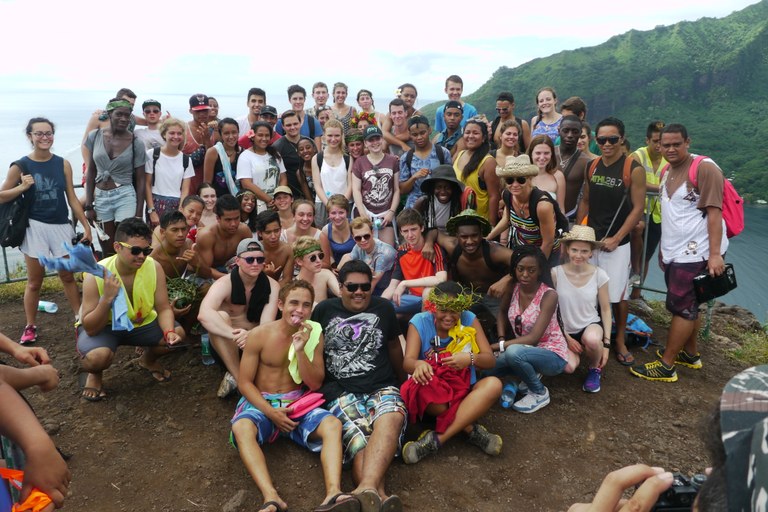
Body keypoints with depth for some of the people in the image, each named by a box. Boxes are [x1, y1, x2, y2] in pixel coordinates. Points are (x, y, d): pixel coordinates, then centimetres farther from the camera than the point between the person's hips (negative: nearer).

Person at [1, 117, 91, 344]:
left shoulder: (63, 164, 0)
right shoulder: (20, 166, -5)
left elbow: (72, 198, 4)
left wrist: (86, 225, 2)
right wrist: (22, 187, -17)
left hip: (61, 227, 2)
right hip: (35, 227, -1)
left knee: (67, 276, 13)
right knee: (34, 281, 8)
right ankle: (30, 327, 22)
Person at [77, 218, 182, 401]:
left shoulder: (154, 267, -20)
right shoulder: (95, 276, -28)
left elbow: (163, 309, -14)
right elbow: (90, 328, -26)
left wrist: (169, 331, -34)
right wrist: (107, 298, -41)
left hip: (140, 323, 4)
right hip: (102, 327, -4)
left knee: (178, 333, -17)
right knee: (97, 356, -35)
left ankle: (148, 360, 17)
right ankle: (95, 374, 6)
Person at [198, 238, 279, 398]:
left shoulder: (272, 286, -11)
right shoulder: (225, 284, -19)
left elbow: (267, 324, -24)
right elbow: (204, 314, -40)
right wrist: (235, 335, -55)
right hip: (227, 344, -2)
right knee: (220, 316, -33)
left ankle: (234, 377, -14)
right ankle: (239, 378, -24)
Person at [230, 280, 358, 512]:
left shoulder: (314, 335, 0)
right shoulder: (259, 335, -7)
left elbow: (315, 384, -4)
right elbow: (244, 382, -5)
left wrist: (300, 350, -20)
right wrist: (269, 411, -20)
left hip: (298, 403, 2)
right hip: (262, 402, -1)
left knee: (333, 425, -27)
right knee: (241, 427, -35)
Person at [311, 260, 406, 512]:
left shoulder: (384, 308, 12)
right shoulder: (324, 310, 9)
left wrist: (402, 379, 34)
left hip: (381, 386, 1)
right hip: (341, 390, 0)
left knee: (391, 418, -36)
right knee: (358, 436, -33)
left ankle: (366, 489, -55)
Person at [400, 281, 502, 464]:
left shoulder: (469, 320, -4)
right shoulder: (420, 322, -7)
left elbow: (490, 360, -8)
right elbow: (408, 361, -19)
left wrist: (471, 358, -32)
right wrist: (418, 364, -45)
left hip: (465, 391, 2)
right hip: (433, 393, -1)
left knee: (494, 384, -29)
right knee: (420, 388, -36)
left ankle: (437, 439, -31)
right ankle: (472, 431, -23)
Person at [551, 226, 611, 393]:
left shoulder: (599, 275, -12)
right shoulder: (556, 273, -14)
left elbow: (605, 310, -2)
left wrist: (606, 343, -7)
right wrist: (566, 337, -10)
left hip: (591, 325, -1)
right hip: (565, 330, 1)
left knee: (592, 339, -37)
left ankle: (595, 369, -1)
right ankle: (580, 350, 17)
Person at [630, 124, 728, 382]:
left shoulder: (705, 168, -12)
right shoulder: (668, 171, 13)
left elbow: (714, 212, -18)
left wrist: (715, 254, -23)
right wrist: (663, 248, 18)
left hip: (694, 253, -8)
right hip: (673, 252, 8)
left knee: (681, 307, -4)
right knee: (688, 305, 17)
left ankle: (666, 366, 3)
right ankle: (690, 354, 31)